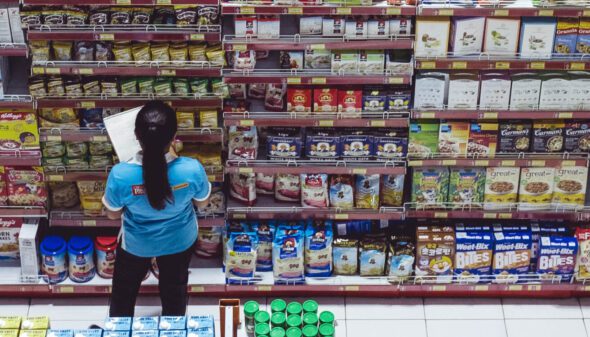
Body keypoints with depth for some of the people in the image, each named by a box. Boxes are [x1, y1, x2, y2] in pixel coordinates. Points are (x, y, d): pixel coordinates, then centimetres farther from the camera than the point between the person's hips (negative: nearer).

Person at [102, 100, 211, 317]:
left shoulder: (120, 175, -36)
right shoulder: (192, 170, -36)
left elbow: (112, 214, -15)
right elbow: (202, 203, -12)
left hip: (136, 244, -1)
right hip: (179, 241, 1)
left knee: (124, 290, 31)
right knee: (175, 289, 31)